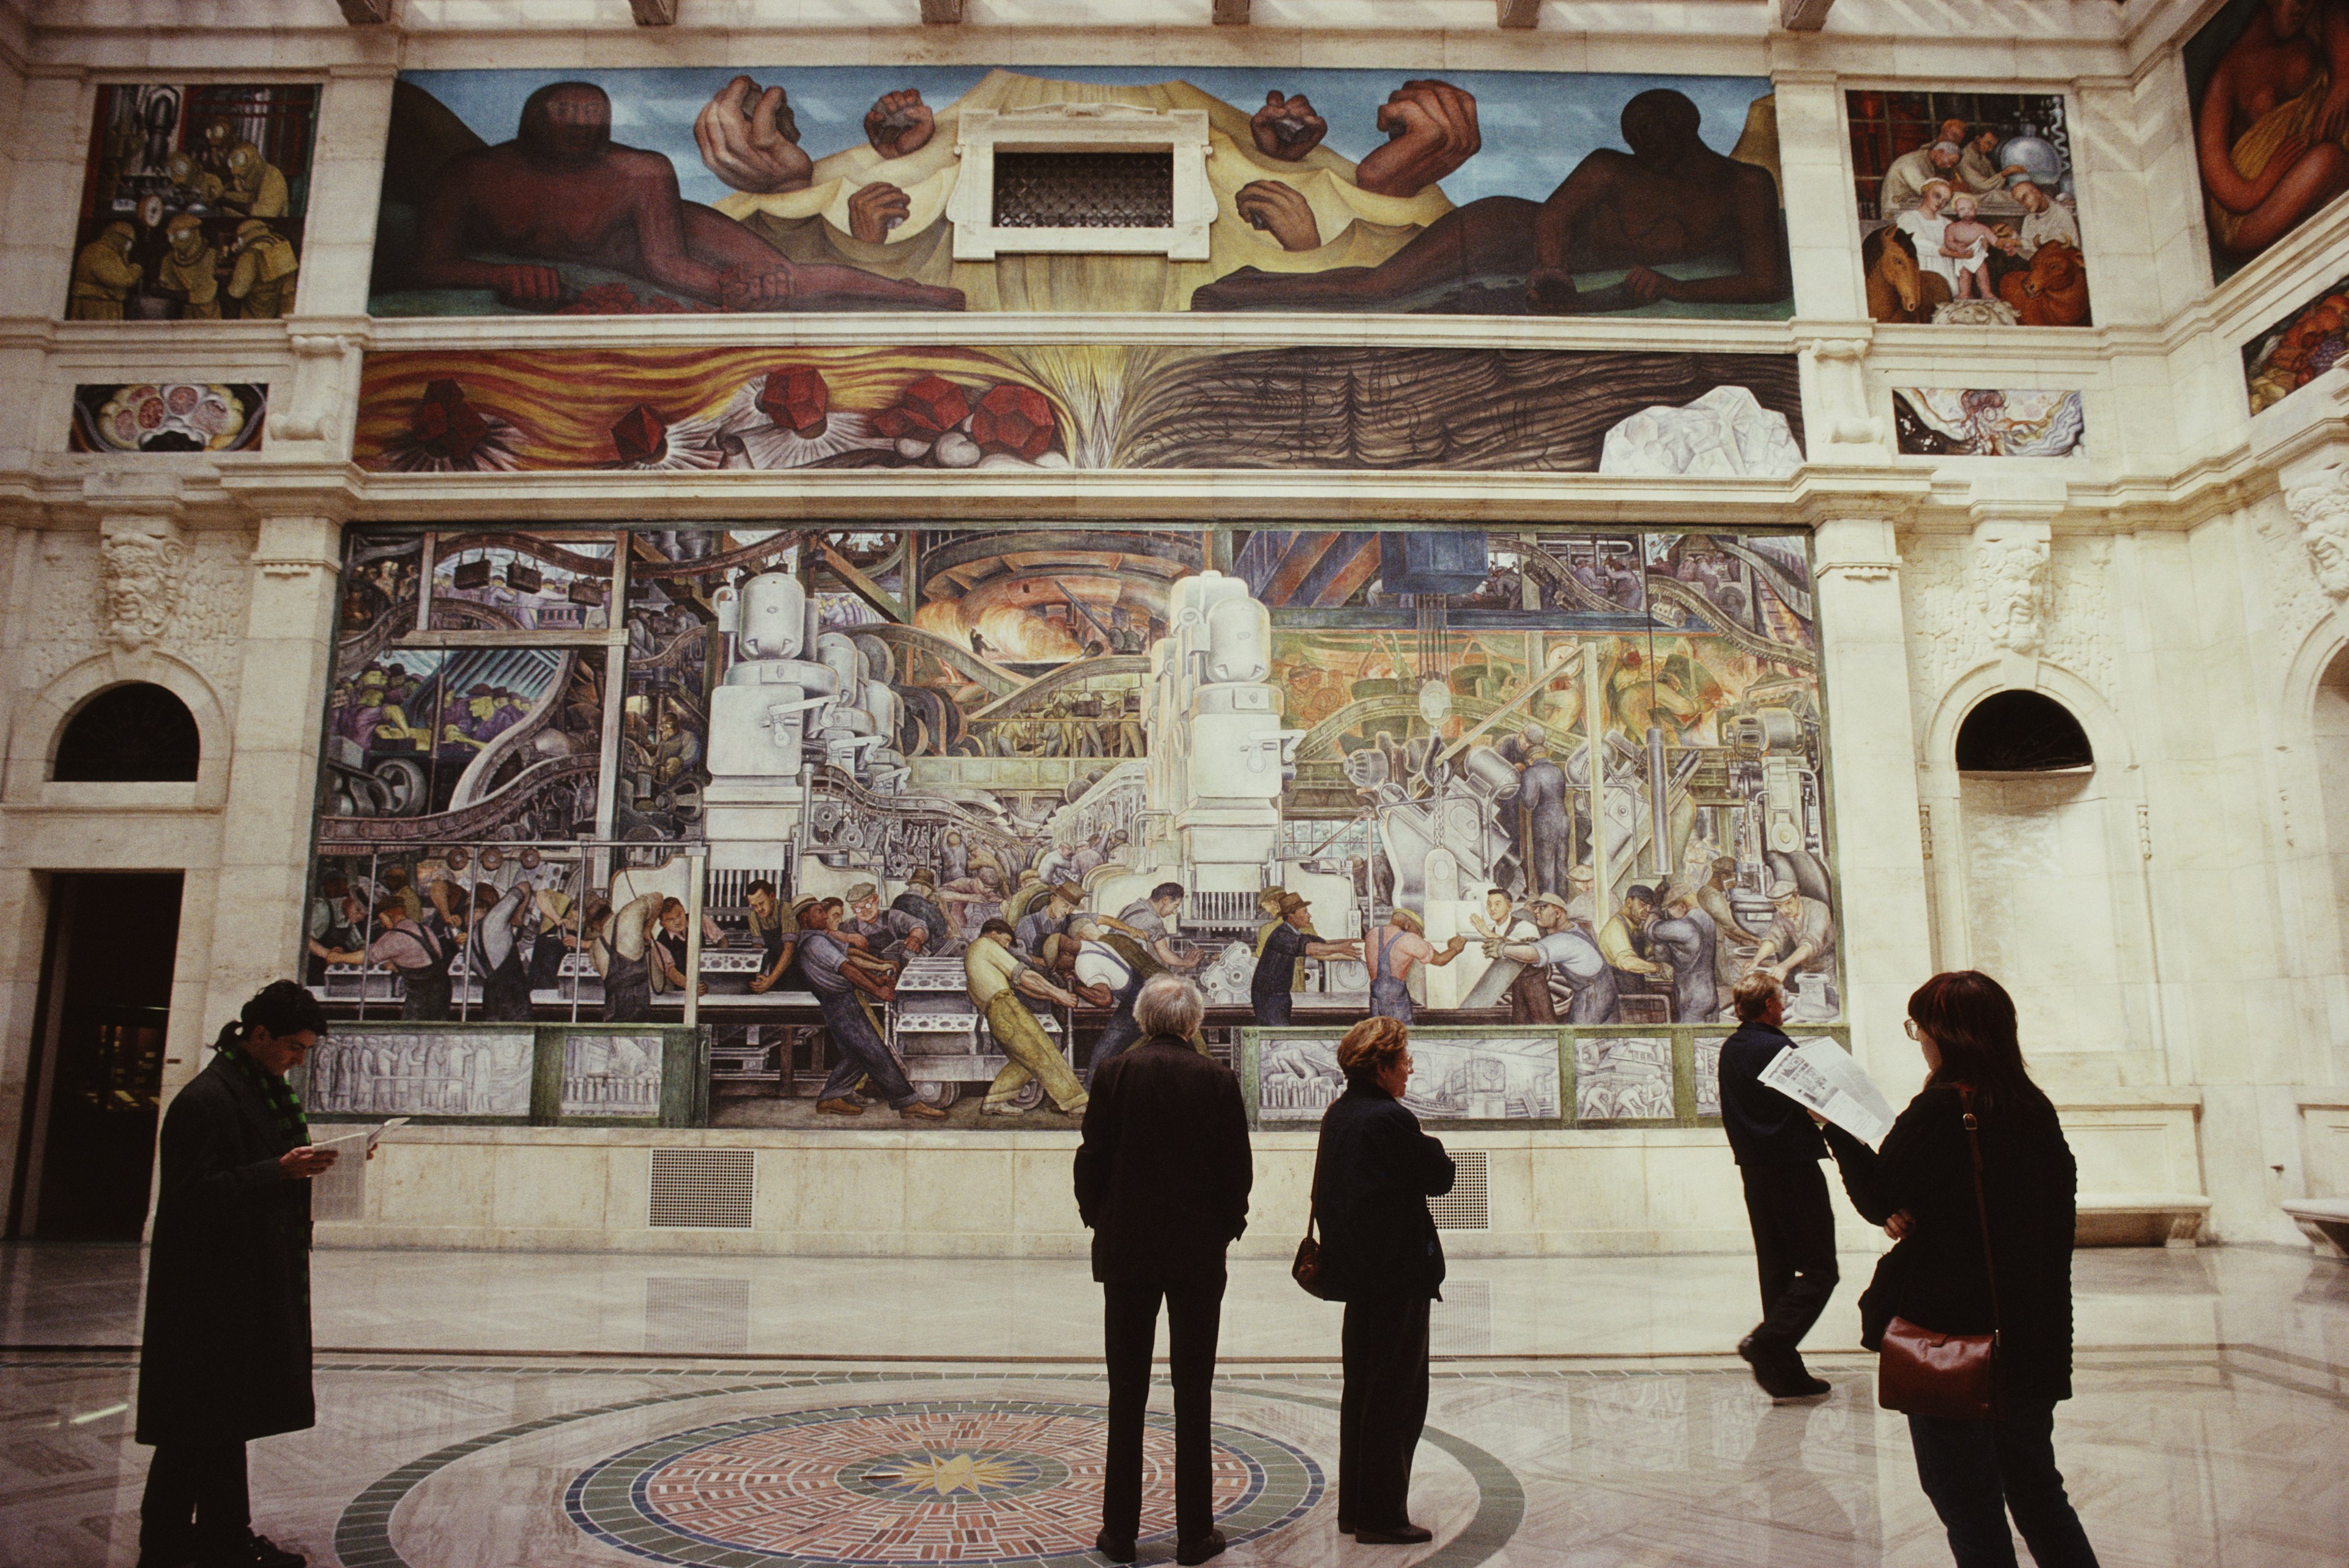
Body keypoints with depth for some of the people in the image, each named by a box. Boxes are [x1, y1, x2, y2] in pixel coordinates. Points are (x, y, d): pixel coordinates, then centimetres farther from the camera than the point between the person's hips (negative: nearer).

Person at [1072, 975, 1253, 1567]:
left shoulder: (1114, 1074, -5)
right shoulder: (1218, 1080, -5)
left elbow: (1092, 1160, -4)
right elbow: (1238, 1168, -3)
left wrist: (1098, 1220, 11)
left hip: (1126, 1251, 0)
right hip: (1198, 1252, 0)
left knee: (1126, 1392, 9)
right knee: (1194, 1392, 8)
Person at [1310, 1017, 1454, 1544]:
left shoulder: (1337, 1115, 8)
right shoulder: (1391, 1119, -19)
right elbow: (1441, 1179, -10)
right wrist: (1435, 1151, 8)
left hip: (1357, 1271, 9)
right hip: (1399, 1272, -9)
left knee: (1361, 1390, 16)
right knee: (1398, 1395, 2)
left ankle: (1354, 1509, 25)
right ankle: (1382, 1516, 9)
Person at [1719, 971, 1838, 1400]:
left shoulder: (1730, 1050, 9)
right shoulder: (1778, 1049, -16)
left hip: (1753, 1168, 8)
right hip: (1794, 1167, -8)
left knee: (1776, 1269, 12)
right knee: (1819, 1270, -2)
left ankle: (1787, 1374, 14)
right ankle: (1768, 1341, -17)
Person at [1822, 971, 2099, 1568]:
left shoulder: (1940, 1109, -18)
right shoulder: (2036, 1108, 3)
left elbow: (1877, 1200, -12)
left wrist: (1835, 1126, 0)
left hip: (1948, 1336, -7)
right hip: (2032, 1338, 7)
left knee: (1969, 1505, 6)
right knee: (2038, 1493, 21)